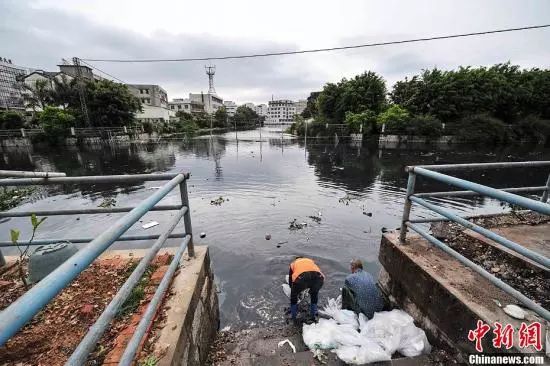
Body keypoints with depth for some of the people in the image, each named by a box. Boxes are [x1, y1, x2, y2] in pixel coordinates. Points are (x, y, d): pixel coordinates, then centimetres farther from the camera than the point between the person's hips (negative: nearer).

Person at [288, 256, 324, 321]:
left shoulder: (293, 264, 37)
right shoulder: (310, 261, 43)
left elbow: (290, 280, 40)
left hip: (301, 278, -2)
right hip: (318, 277, 3)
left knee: (294, 296, 30)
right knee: (314, 294, 37)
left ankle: (293, 317, 37)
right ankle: (313, 315, 43)